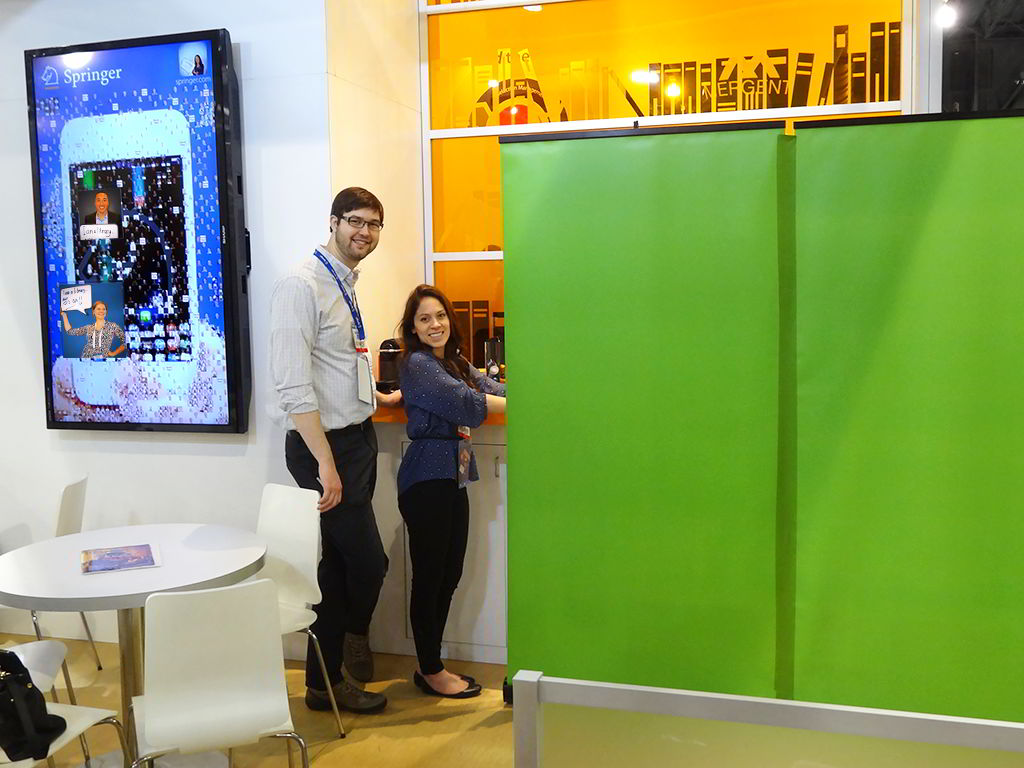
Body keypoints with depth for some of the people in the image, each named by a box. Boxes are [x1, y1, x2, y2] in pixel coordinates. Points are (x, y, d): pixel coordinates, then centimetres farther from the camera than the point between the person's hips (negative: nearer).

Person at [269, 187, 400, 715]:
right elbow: (293, 385, -21)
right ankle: (354, 637, 26)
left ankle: (325, 681, 27)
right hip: (326, 444, -9)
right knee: (367, 561, -2)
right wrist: (325, 463, -23)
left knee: (338, 565, 15)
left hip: (358, 436, 9)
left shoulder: (347, 285, 13)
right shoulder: (302, 286, -14)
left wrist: (381, 397, 30)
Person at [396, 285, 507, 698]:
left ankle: (432, 666, 24)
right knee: (429, 578, 1)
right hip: (426, 481, -9)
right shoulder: (417, 364, -9)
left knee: (449, 577, 12)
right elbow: (465, 403, -17)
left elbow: (492, 388, 10)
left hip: (453, 480, 9)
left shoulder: (456, 363, 19)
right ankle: (430, 672, 13)